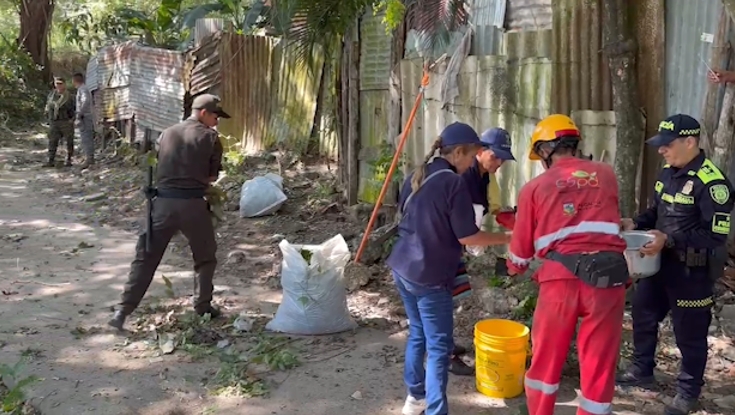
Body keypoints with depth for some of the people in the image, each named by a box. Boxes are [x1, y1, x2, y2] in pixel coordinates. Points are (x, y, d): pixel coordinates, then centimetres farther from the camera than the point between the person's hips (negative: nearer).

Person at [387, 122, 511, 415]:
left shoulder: (417, 176, 7)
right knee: (439, 347, 1)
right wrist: (506, 238, -4)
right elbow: (467, 237, -15)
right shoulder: (454, 183, -16)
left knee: (417, 333, 22)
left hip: (402, 267, 8)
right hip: (429, 276, -8)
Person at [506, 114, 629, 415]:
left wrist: (514, 268, 35)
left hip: (561, 275, -1)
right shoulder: (606, 174, 13)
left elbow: (522, 247, 14)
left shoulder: (534, 187, 9)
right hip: (608, 274, 1)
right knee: (600, 362, 12)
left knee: (546, 357, 17)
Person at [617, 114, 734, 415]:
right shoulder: (668, 173, 4)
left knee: (689, 332, 6)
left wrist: (669, 240, -30)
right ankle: (642, 370, 39)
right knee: (643, 314, 19)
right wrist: (635, 223, -2)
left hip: (693, 270, -8)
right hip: (660, 262, 8)